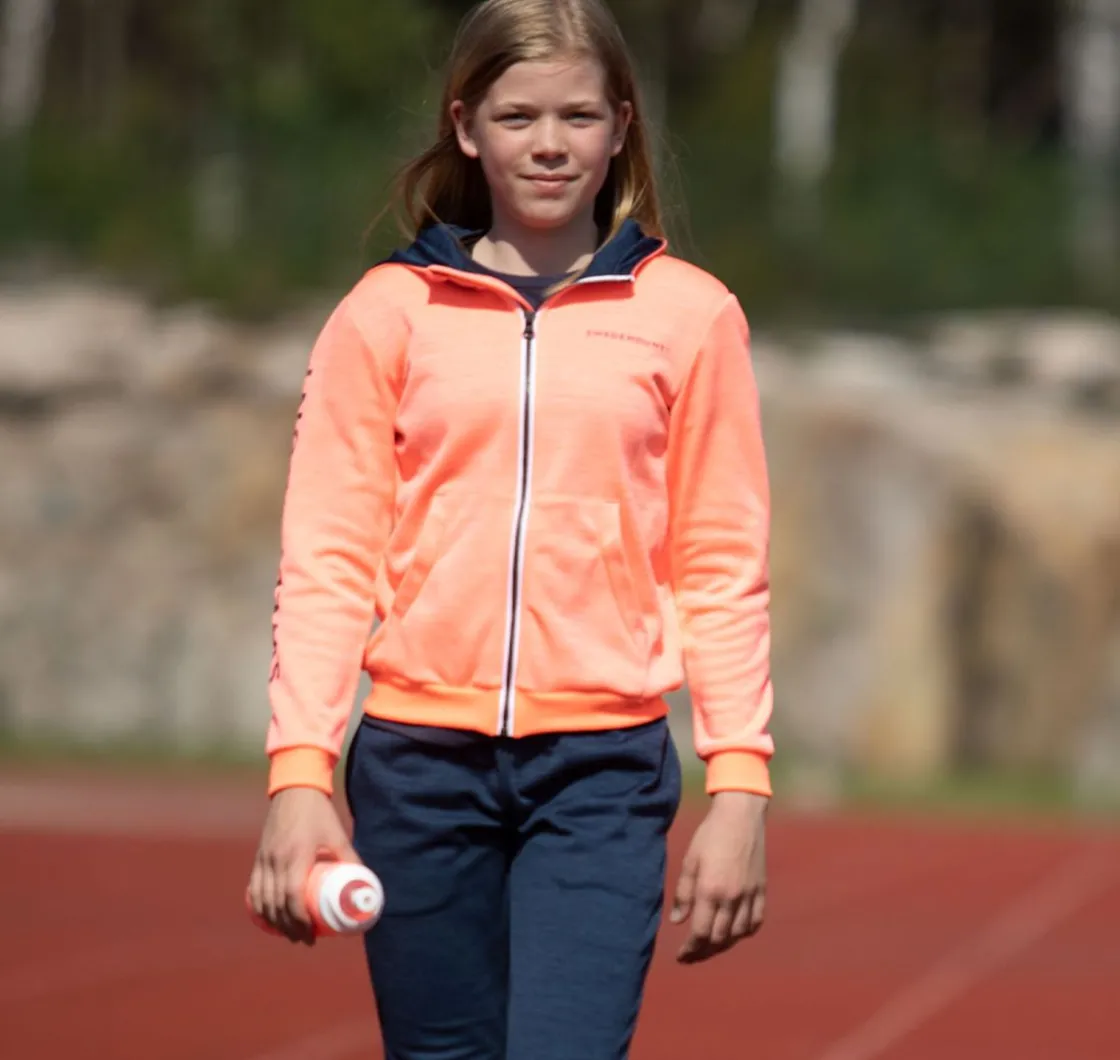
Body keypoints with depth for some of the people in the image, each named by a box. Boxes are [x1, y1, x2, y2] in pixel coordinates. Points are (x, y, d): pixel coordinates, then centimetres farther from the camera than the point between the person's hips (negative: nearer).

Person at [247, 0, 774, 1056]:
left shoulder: (690, 316, 5)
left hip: (603, 770, -1)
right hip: (419, 762, 1)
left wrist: (740, 782, -1)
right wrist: (297, 773, -6)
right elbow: (326, 562, 3)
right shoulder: (386, 314, 6)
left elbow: (722, 569, 6)